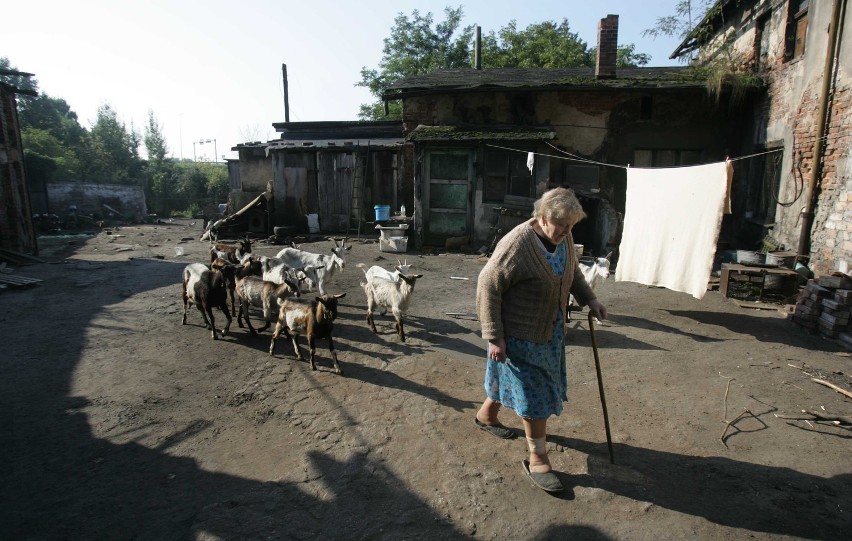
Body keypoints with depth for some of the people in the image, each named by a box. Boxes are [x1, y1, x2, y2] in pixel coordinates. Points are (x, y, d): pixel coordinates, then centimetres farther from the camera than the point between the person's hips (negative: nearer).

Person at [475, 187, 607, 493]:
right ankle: (537, 460, 18)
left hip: (550, 330, 8)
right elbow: (488, 287, -24)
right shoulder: (517, 245, -28)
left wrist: (589, 299, 5)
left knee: (515, 381, 23)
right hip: (519, 333, -8)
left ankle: (486, 415, 48)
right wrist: (494, 337, -24)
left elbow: (573, 270, 17)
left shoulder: (563, 238, -3)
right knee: (535, 395, 0)